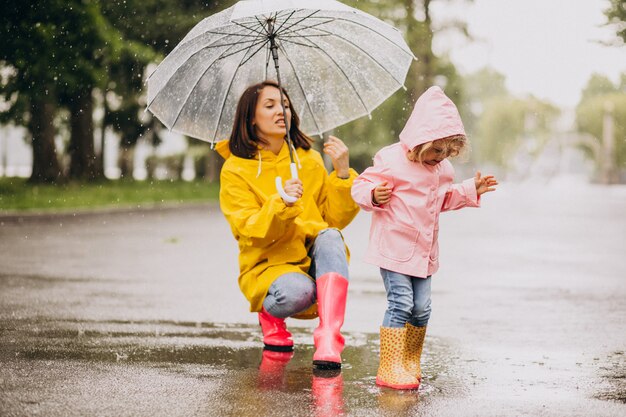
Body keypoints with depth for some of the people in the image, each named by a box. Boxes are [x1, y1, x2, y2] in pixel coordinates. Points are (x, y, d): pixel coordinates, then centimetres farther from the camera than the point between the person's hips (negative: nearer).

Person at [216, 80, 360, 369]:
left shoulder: (309, 159, 10)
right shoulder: (235, 170, -1)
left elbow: (336, 219, 3)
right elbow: (251, 233, -12)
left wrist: (343, 174, -12)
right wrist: (281, 204, -30)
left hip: (317, 264, 3)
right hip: (268, 266, -3)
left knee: (330, 236, -30)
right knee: (298, 290, -37)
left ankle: (329, 339, -39)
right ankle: (269, 314, 2)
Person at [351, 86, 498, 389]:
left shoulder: (442, 169, 10)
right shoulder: (391, 161, -14)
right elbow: (361, 187, -13)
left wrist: (470, 191, 17)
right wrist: (375, 196, -34)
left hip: (423, 250, 7)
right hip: (394, 247, -7)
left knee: (421, 308, 8)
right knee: (400, 304, -12)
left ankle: (410, 364, 23)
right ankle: (390, 369, -8)